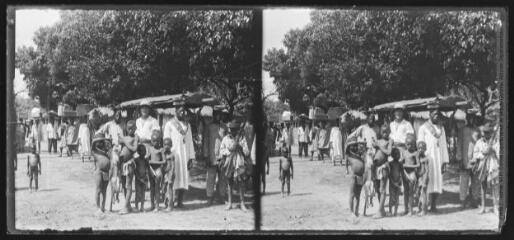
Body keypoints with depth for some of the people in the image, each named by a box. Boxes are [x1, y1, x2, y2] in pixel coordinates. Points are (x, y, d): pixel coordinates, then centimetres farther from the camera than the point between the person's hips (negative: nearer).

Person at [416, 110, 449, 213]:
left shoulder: (441, 128, 16)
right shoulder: (423, 128, 3)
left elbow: (444, 145, 15)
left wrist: (445, 161, 7)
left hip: (438, 158, 4)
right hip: (427, 157, -4)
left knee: (438, 180, 0)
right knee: (427, 181, -8)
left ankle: (434, 205, 4)